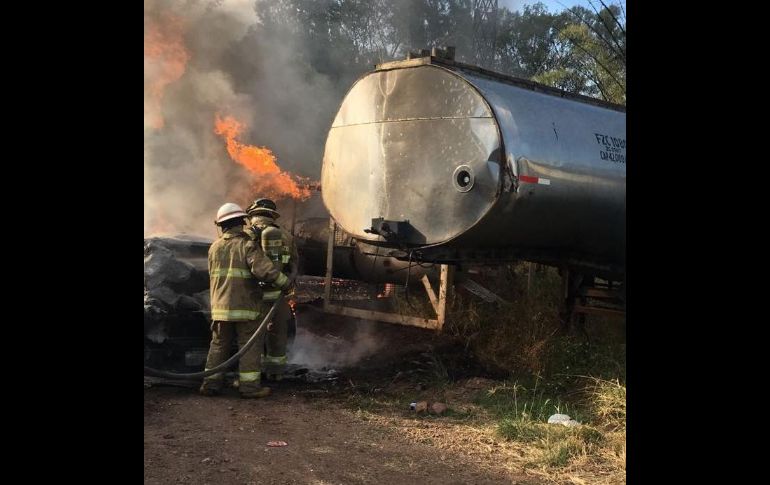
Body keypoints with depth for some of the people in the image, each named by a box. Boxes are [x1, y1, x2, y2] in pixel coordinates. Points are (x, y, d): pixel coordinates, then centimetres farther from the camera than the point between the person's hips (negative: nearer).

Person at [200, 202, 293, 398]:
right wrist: (286, 282, -14)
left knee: (219, 345, 13)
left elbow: (214, 276, 11)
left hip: (220, 307, 5)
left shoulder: (214, 248, 9)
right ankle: (249, 385, 0)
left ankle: (211, 383, 14)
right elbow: (263, 269, -23)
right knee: (250, 346, 1)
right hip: (245, 306, -5)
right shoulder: (247, 245, -9)